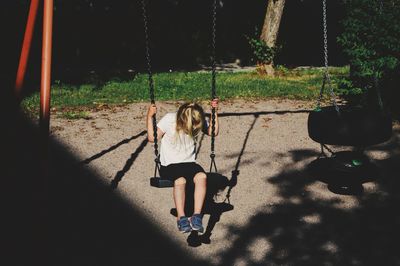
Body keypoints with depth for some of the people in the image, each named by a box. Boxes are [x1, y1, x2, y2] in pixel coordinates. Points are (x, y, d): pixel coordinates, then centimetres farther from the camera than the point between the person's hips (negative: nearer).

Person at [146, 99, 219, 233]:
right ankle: (181, 218, -29)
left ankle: (196, 217, -31)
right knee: (180, 180, -37)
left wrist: (215, 113, 2)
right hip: (169, 165, -3)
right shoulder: (169, 119, -10)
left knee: (202, 176, -31)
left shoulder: (199, 121, 0)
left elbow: (213, 132, 10)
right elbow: (152, 137, -9)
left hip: (189, 163, 3)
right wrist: (150, 117, -18)